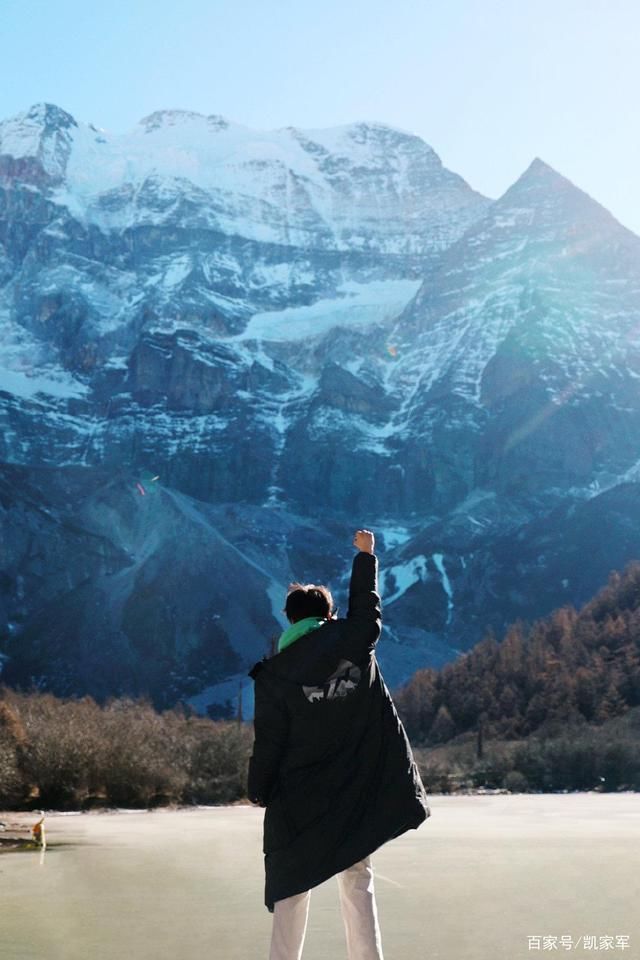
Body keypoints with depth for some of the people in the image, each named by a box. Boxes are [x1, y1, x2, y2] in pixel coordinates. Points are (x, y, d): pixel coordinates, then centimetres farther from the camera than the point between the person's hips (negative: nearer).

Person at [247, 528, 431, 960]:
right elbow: (366, 602, 15)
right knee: (357, 879, 11)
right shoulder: (355, 640, -5)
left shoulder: (275, 673, -9)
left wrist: (259, 792, 9)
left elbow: (269, 742, -6)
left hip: (299, 799, -2)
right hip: (359, 792, 2)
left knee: (292, 886, 8)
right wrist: (365, 554, 31)